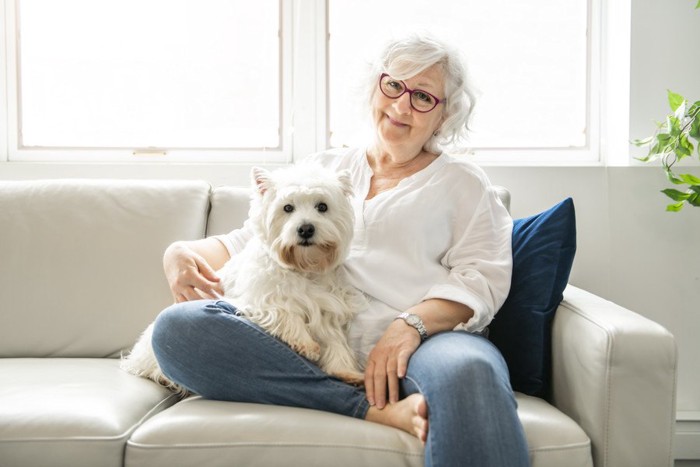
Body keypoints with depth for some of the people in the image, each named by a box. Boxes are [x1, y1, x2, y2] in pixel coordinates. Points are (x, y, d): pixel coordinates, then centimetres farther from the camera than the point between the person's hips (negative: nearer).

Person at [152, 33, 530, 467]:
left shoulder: (463, 181, 19)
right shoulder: (323, 168, 27)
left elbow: (483, 277, 4)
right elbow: (246, 243, 26)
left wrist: (412, 323, -15)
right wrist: (182, 252, 4)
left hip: (423, 340, -4)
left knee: (468, 370, -42)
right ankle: (378, 409, -29)